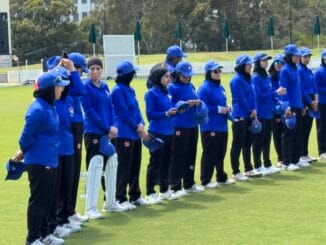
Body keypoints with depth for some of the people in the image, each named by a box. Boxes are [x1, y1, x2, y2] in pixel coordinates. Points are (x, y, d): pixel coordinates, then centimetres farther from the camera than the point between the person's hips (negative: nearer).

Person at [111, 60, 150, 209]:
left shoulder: (130, 90, 14)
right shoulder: (118, 90, -12)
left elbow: (136, 109, 13)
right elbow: (124, 113, -14)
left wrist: (141, 124, -4)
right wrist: (137, 127, -9)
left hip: (135, 134, 8)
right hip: (124, 134, -8)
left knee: (135, 166, 13)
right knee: (124, 167, -3)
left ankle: (135, 196, 22)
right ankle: (121, 198, 3)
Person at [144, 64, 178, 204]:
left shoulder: (165, 92, 12)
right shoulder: (151, 93, -9)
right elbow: (150, 114, -13)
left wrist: (175, 111, -2)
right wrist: (166, 113, -21)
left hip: (168, 132, 7)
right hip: (156, 133, -7)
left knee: (166, 162, 13)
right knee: (155, 163, -3)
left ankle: (164, 190, 24)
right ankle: (150, 193, 4)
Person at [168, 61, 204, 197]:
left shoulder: (191, 86, 13)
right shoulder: (172, 88, -9)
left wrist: (197, 102, -1)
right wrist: (185, 104, -22)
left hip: (193, 125, 8)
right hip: (179, 127, -8)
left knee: (191, 155, 15)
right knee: (178, 156, -4)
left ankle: (189, 184, 26)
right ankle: (175, 187, 1)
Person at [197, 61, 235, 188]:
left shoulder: (220, 87, 14)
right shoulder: (204, 88, -13)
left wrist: (227, 108, 3)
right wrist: (218, 109, -19)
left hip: (222, 126, 8)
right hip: (210, 128, -8)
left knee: (221, 153, 16)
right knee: (209, 154, -4)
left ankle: (221, 177, 28)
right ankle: (205, 181, 3)